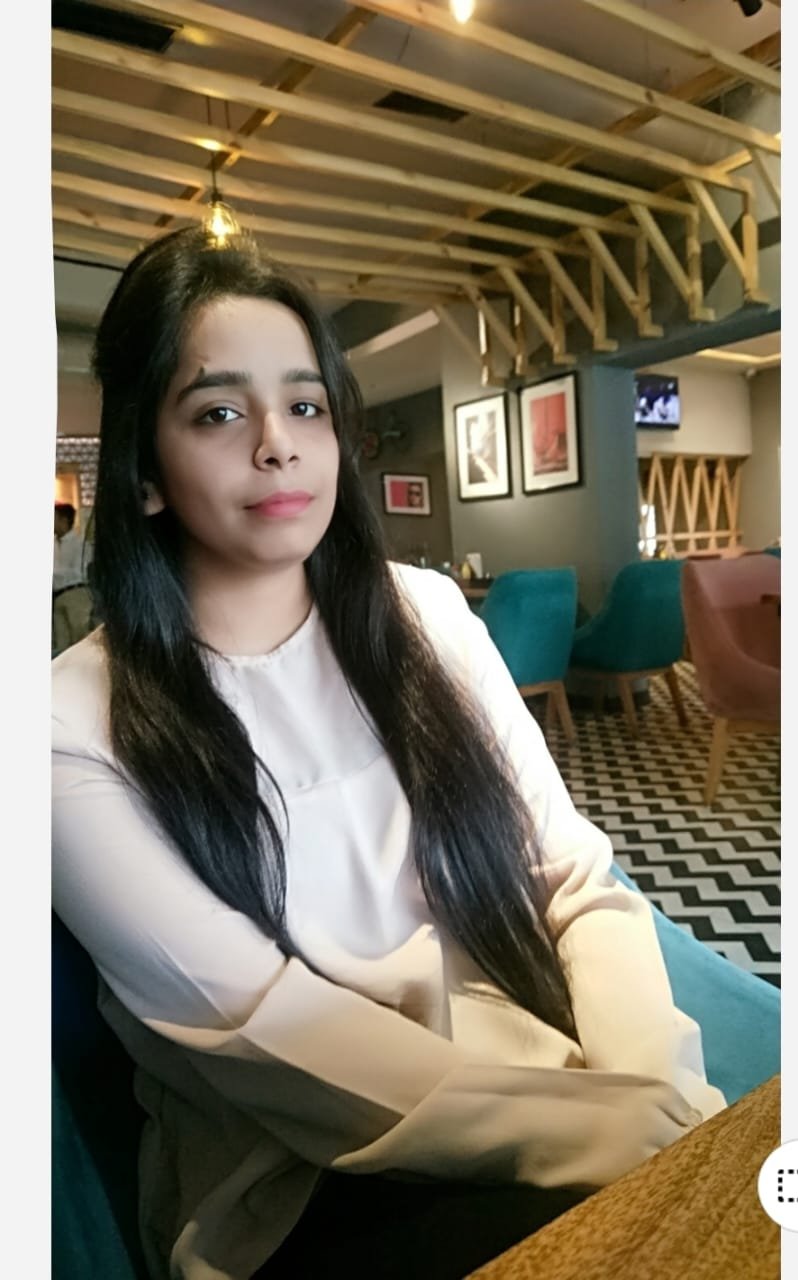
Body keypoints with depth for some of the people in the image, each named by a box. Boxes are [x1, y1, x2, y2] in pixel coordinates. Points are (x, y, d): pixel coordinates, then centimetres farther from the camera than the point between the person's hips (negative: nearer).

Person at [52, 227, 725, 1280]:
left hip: (543, 1074, 4)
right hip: (294, 1191, -3)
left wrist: (655, 1088, -18)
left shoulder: (425, 616, 0)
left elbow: (578, 877, 0)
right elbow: (263, 1027, -16)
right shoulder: (80, 727, -11)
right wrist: (630, 1133, -22)